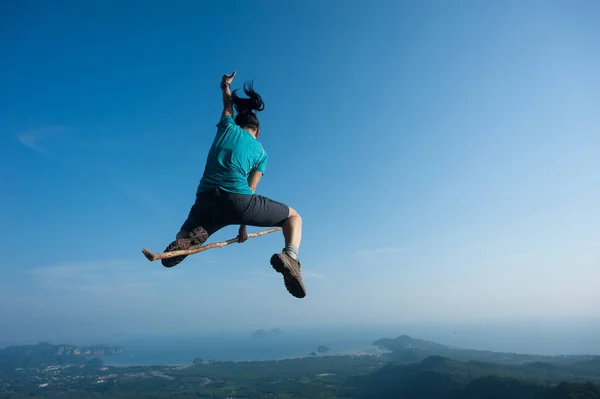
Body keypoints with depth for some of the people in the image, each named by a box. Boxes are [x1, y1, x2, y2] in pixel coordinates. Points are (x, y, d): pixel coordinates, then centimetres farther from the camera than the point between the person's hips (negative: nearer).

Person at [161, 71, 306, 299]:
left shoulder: (228, 127, 16)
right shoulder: (261, 153, 13)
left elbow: (228, 105, 39)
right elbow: (250, 190, 10)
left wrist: (226, 85, 60)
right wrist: (243, 227, 17)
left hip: (206, 203, 3)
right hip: (237, 201, -2)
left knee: (183, 240, 31)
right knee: (293, 216, 16)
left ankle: (186, 239, -9)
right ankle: (290, 256, -15)